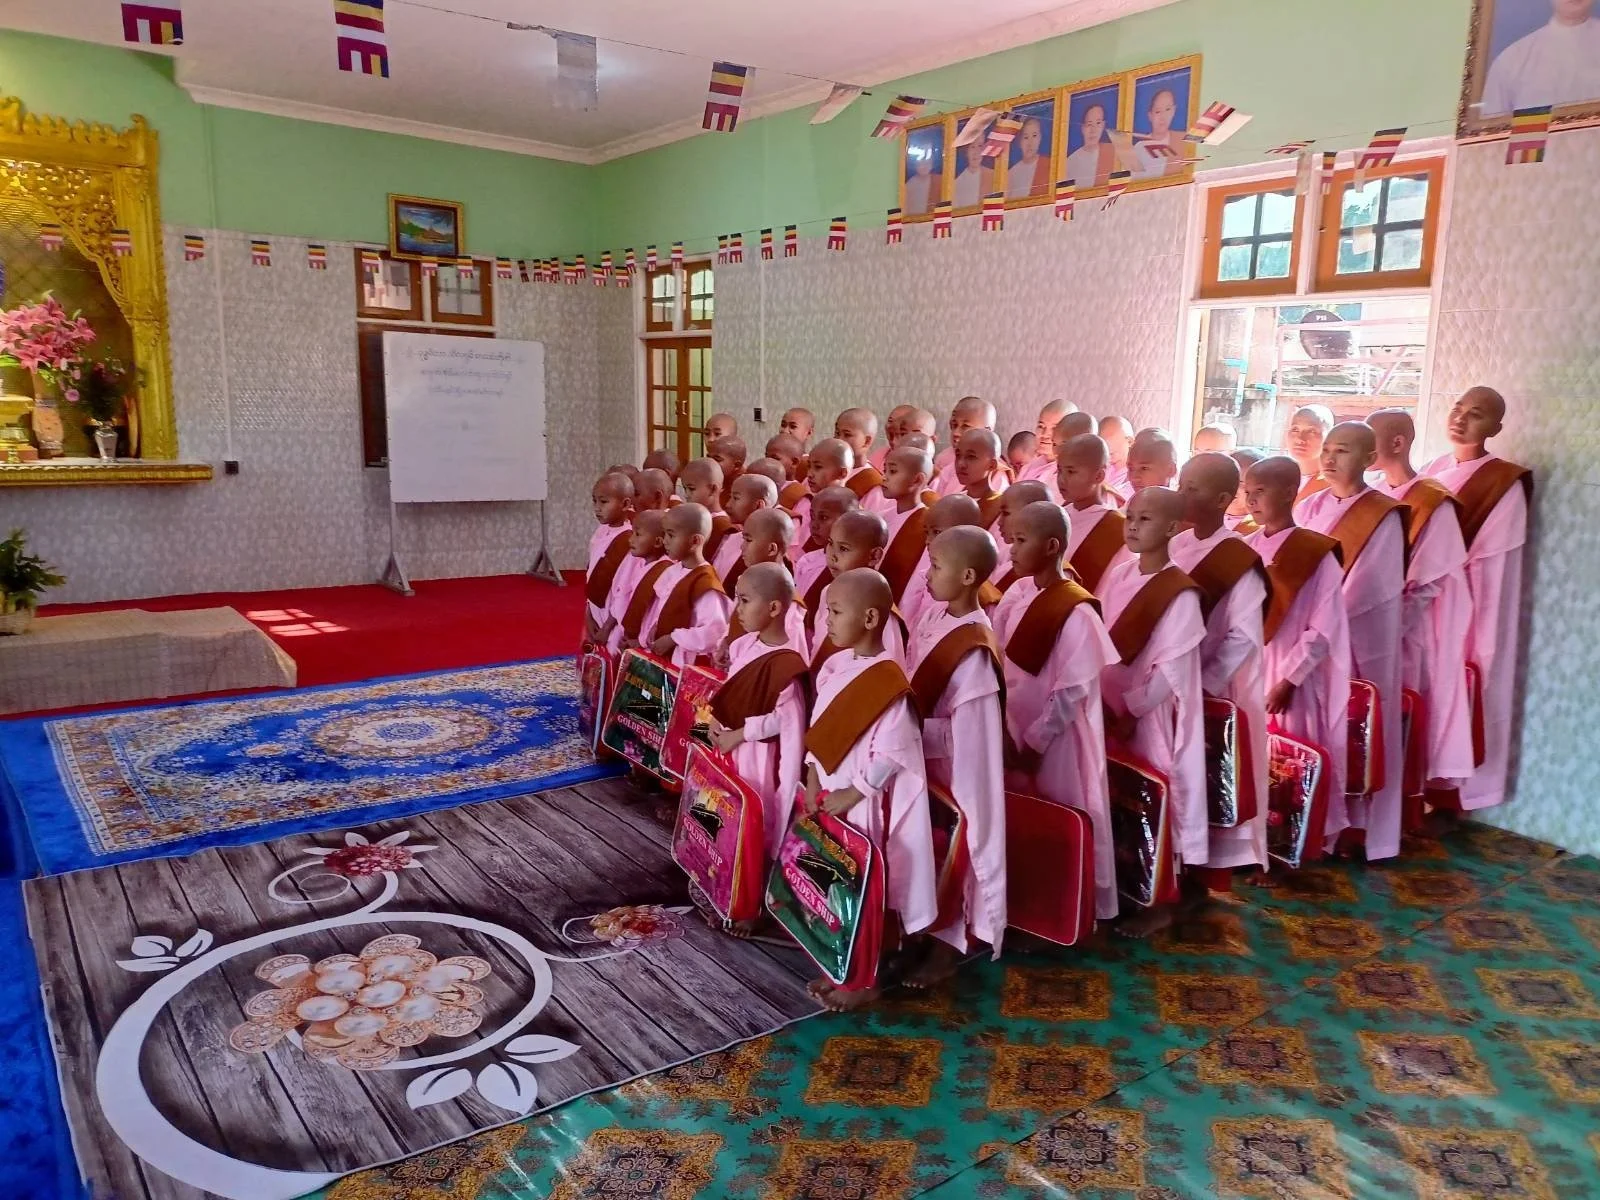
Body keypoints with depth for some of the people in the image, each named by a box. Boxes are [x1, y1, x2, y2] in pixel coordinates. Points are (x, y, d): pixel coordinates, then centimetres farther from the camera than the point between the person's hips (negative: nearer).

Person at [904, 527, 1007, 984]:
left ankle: (950, 938, 27)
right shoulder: (933, 613, -3)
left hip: (952, 765, -8)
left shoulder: (974, 652, -26)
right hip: (921, 759, 8)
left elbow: (962, 733, -24)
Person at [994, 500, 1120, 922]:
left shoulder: (1076, 612, -19)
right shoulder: (1016, 594, 0)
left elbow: (1071, 692, -17)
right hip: (1014, 732, 6)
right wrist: (1005, 731, -1)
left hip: (1056, 741, -6)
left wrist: (1035, 743, -13)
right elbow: (997, 666, 5)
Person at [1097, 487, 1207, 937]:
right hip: (1108, 711, 6)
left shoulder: (1180, 593, -15)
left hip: (1152, 715, -6)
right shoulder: (1117, 576, 4)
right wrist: (1100, 696, -1)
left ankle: (1159, 903, 20)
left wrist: (1126, 706, -16)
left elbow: (1171, 670, -17)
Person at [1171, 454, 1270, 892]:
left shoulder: (1240, 562, -16)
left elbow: (1242, 638, -18)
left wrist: (1200, 685, -18)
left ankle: (1217, 870, 20)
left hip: (1218, 688, -5)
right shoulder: (1176, 546, 1)